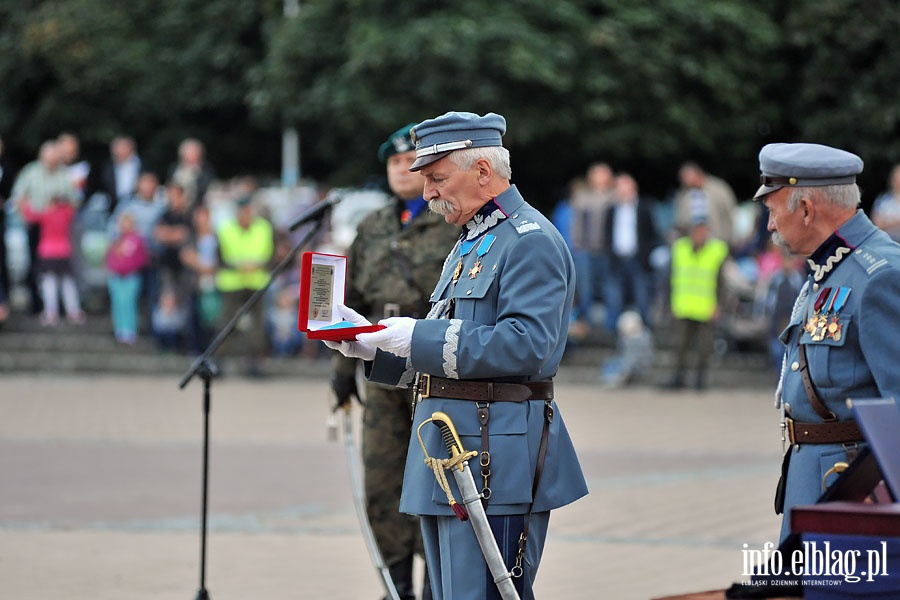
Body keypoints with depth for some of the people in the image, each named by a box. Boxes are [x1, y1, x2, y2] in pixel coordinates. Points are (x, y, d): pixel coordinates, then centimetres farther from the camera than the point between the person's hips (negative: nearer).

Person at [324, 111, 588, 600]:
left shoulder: (531, 242, -11)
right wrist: (369, 343, 10)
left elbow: (525, 347, -22)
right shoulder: (471, 244, 22)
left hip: (494, 463, -10)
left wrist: (418, 337, -20)